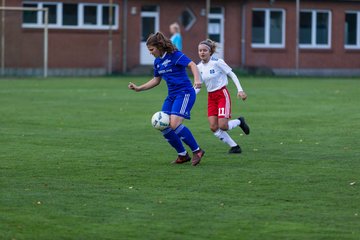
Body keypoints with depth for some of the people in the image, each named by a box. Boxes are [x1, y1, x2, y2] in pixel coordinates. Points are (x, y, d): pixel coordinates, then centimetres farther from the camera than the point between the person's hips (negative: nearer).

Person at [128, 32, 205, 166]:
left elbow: (192, 65, -19)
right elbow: (156, 80, 24)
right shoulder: (157, 61, 12)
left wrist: (197, 79, -37)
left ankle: (197, 151, -7)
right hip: (172, 95, 9)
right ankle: (182, 155, 11)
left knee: (174, 124, -23)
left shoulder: (174, 55, -12)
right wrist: (138, 88, 18)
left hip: (185, 93, -9)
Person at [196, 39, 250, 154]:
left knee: (222, 126, -16)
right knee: (214, 128, -6)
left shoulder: (217, 62, -13)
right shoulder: (199, 67, 3)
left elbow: (232, 75, -8)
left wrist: (240, 90, -14)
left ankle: (239, 122, 17)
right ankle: (234, 146, 9)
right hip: (211, 97, 6)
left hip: (222, 95, -6)